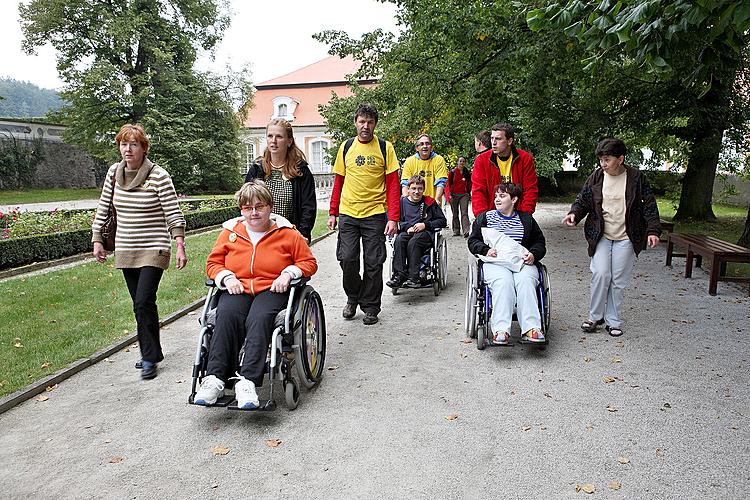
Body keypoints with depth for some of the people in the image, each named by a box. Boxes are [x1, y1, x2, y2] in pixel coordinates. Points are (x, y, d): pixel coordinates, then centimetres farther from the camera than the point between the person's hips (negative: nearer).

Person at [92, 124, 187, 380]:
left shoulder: (158, 175, -12)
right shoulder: (114, 173, 5)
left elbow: (174, 214, -12)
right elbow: (102, 209, 14)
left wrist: (180, 247, -18)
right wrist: (97, 240, 14)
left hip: (154, 249, -6)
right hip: (125, 250, 6)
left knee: (144, 302, -13)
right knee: (139, 304, 12)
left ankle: (150, 358, -1)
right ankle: (150, 352, 24)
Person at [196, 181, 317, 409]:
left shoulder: (287, 233, 8)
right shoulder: (230, 232, 14)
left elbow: (309, 262, 12)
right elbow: (213, 263, 19)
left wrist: (288, 273, -7)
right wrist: (226, 277, -2)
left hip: (272, 289, -2)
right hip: (237, 289, 2)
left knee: (259, 318, -35)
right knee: (227, 315, -32)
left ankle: (247, 381, -41)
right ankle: (215, 378, -33)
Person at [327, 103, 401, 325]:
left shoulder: (385, 148, 1)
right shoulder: (346, 147, 9)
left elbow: (393, 185, -2)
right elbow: (338, 182, 13)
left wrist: (393, 218, -10)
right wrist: (332, 213, 7)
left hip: (375, 214, -2)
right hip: (347, 213, 2)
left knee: (373, 263, 2)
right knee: (347, 259, -3)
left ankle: (371, 307, 18)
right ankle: (353, 297, 23)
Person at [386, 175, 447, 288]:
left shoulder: (430, 202, 9)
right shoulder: (402, 202, 13)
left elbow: (442, 221, 7)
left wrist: (425, 225, -7)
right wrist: (407, 227, -8)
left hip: (425, 233, -2)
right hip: (407, 232, 2)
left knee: (413, 242, -35)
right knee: (399, 240, -32)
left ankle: (413, 278, -36)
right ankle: (399, 275, -35)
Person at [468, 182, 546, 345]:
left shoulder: (526, 219, 21)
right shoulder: (485, 217, 18)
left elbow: (540, 242, 22)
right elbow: (473, 241, 12)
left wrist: (533, 254, -1)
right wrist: (486, 250, -8)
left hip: (522, 262, 2)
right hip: (495, 262, -1)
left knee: (525, 281, -33)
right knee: (503, 282, -35)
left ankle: (531, 329, -41)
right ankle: (501, 330, -45)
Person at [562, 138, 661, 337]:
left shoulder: (636, 177, -2)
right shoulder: (596, 177, 1)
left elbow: (649, 205, 2)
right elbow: (582, 200, 7)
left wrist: (653, 230, -6)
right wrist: (574, 213, -14)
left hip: (625, 238, 0)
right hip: (601, 236, 1)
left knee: (618, 281, 3)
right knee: (600, 275, -12)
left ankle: (612, 321, 16)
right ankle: (595, 316, 5)